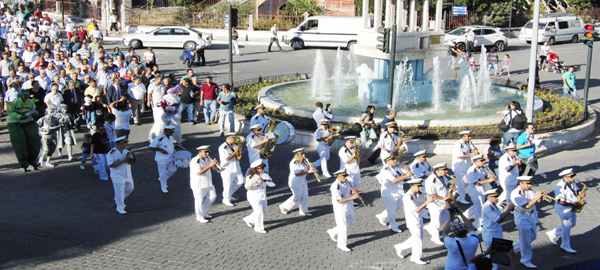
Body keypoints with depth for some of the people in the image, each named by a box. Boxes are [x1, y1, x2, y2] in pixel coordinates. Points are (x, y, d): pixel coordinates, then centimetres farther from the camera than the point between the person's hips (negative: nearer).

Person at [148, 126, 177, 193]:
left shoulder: (170, 137, 3)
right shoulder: (159, 138, -21)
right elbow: (150, 147, -18)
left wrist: (173, 150, 6)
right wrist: (160, 149, -27)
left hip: (170, 158, 7)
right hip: (161, 159, -7)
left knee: (173, 169, 16)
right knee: (163, 173, 3)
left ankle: (161, 179, 37)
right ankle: (163, 187, 23)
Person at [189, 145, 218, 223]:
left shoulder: (207, 159, 8)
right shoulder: (195, 161, -19)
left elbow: (214, 168, 12)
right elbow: (199, 172, -28)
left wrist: (215, 164, -12)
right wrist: (210, 165, -30)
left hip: (208, 183, 9)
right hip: (198, 185, -9)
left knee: (212, 196, 14)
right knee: (199, 201, -1)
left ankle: (204, 213, 29)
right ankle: (199, 217, 12)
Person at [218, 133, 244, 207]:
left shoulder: (234, 146, 9)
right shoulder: (223, 147, -17)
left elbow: (238, 155, 17)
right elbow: (227, 158, -22)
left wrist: (239, 157, -7)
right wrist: (235, 152, -19)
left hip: (236, 168, 9)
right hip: (227, 169, -9)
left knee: (240, 182, 14)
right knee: (228, 185, 0)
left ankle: (229, 195, 30)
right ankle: (226, 200, 18)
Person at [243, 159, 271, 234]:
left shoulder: (264, 175, 0)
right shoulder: (250, 177, -19)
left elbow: (270, 180, -14)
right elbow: (247, 188, -25)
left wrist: (263, 180, -34)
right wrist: (252, 183, -45)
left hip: (263, 196, 8)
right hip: (254, 197, -8)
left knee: (264, 210, 17)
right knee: (259, 211, -3)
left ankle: (248, 219, 34)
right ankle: (259, 228, 13)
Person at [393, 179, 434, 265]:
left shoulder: (418, 195, 1)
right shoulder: (407, 197, -25)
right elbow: (416, 210, -28)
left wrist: (428, 199, -24)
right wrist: (427, 202, -33)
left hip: (419, 220, 8)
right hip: (412, 222, -8)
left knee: (418, 238, 21)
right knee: (418, 240, 4)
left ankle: (400, 247, 36)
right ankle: (416, 258, 25)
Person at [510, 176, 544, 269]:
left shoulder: (528, 191, 2)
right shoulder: (516, 194, -21)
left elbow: (538, 201, -1)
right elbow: (526, 206, -28)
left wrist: (540, 196, -23)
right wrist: (536, 198, -31)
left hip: (531, 216, 8)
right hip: (522, 218, -8)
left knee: (532, 236, 20)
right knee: (525, 240, 1)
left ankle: (513, 247, 35)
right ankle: (526, 260, 16)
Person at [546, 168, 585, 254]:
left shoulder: (572, 183, 0)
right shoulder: (560, 187, -26)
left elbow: (576, 190, 15)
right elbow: (561, 201, -28)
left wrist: (581, 193, -10)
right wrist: (574, 204, -24)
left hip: (571, 208, 9)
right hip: (563, 209, -9)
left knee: (572, 224, 22)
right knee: (567, 227, 3)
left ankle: (553, 234, 35)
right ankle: (566, 246, 22)